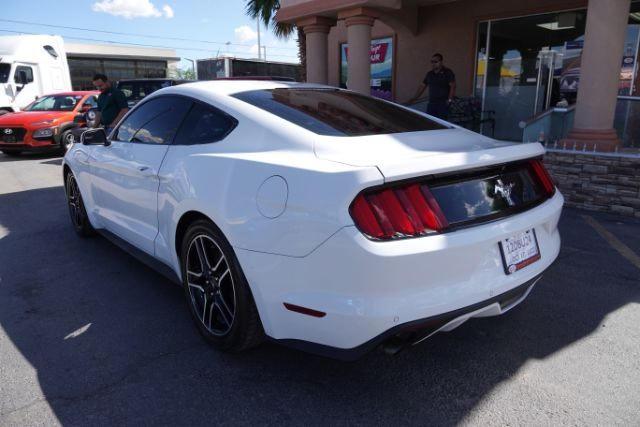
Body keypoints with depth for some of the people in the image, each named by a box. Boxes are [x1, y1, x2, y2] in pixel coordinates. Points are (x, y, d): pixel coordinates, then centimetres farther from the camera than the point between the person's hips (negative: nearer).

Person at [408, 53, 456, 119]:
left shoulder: (448, 73, -3)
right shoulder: (429, 74, 13)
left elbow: (452, 86, -8)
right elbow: (422, 86, 18)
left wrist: (449, 100, -17)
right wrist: (415, 98, 11)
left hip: (443, 104, -5)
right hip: (431, 104, 5)